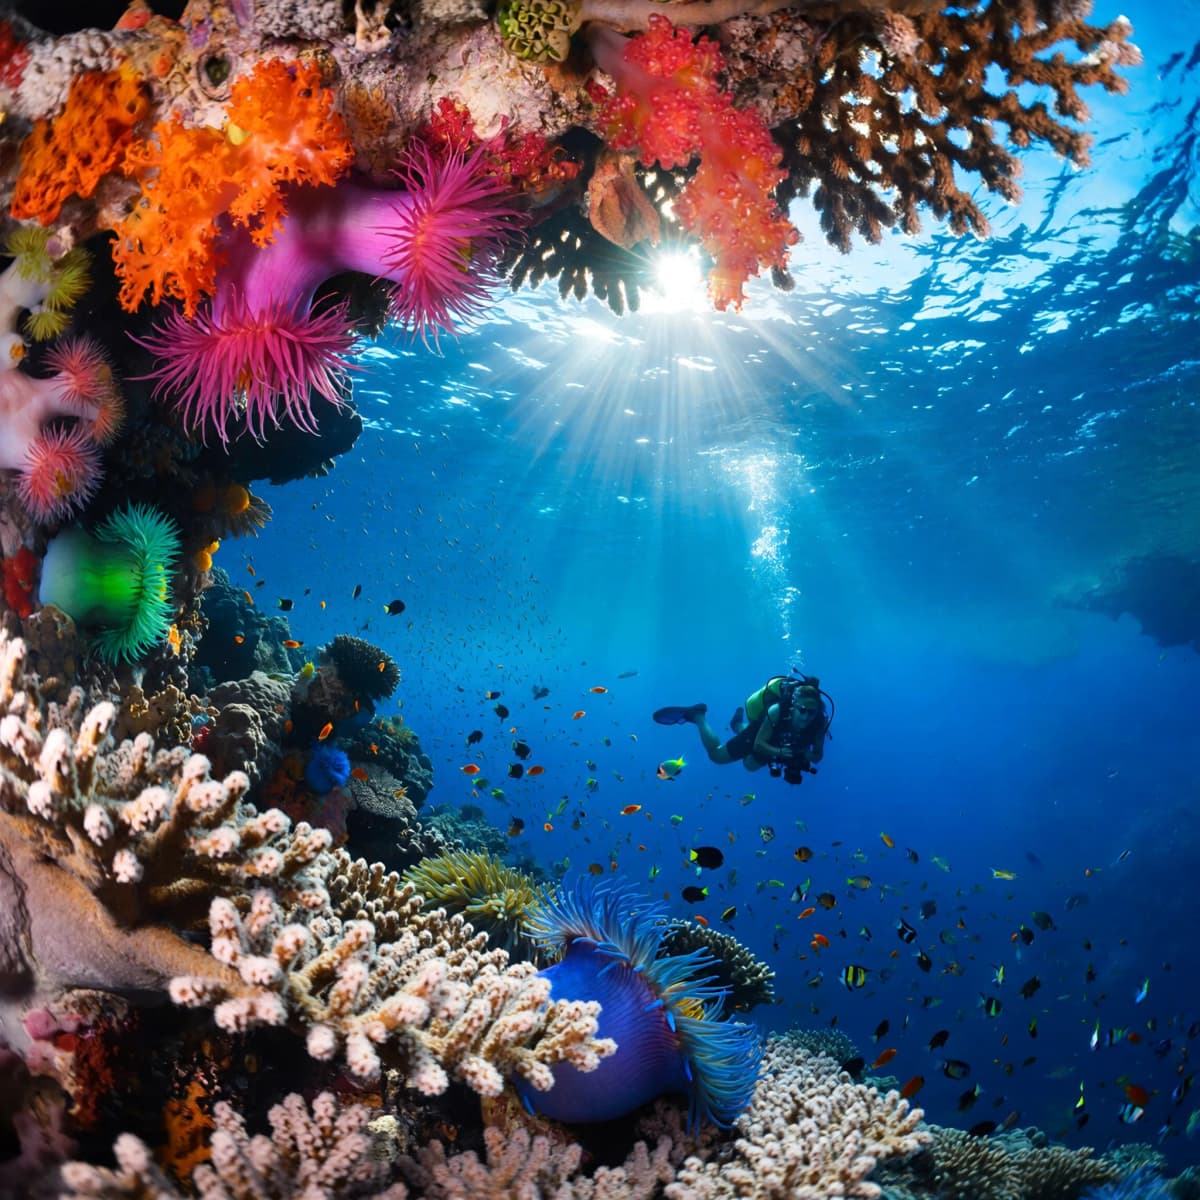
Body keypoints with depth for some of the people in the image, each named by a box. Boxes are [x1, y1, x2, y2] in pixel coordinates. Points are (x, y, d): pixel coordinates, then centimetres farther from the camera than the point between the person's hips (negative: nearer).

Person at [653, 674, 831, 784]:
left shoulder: (820, 722, -35)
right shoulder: (777, 711, -44)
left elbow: (818, 754, -18)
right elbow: (758, 744, -33)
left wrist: (810, 756, -41)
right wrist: (779, 752, -50)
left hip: (778, 745, 5)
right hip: (758, 732, -4)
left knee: (751, 765, 34)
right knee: (716, 754, 13)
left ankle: (739, 725, 53)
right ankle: (698, 716, 30)